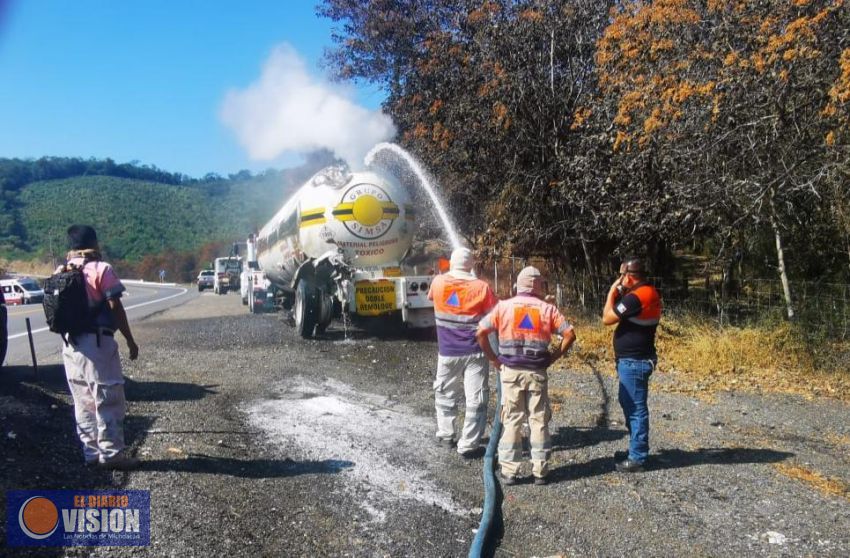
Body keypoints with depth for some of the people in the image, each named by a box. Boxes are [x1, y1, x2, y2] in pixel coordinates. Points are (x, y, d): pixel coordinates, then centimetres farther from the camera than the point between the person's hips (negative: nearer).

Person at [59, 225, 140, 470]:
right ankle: (111, 453, 2)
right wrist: (130, 340, -5)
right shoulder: (101, 269, -8)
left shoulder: (60, 273, 11)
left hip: (71, 345, 7)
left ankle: (91, 452, 19)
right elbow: (116, 308, -11)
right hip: (97, 342, -7)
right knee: (109, 401, 0)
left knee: (83, 403, 13)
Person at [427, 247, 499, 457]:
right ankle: (468, 445, 3)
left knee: (444, 394, 22)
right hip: (474, 353, -3)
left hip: (447, 352, 3)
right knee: (476, 399, 3)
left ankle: (445, 435, 29)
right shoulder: (481, 287, -11)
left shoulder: (438, 283, -2)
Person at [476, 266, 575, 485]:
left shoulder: (504, 306, 0)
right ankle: (540, 471, 13)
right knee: (539, 421, 8)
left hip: (510, 371, 0)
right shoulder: (547, 309, 0)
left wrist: (494, 359, 3)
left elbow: (481, 333, -5)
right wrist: (553, 357, 4)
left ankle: (509, 471, 9)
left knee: (511, 421, 7)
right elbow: (569, 334, -4)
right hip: (537, 372, 0)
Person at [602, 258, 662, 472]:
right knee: (630, 405, 19)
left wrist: (613, 291, -6)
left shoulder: (636, 297, -21)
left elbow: (607, 318, -16)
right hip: (636, 359, 10)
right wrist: (620, 293, 8)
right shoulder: (649, 293, 11)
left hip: (633, 362, -10)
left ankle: (637, 458, 4)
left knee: (635, 408, -3)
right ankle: (636, 451, 29)